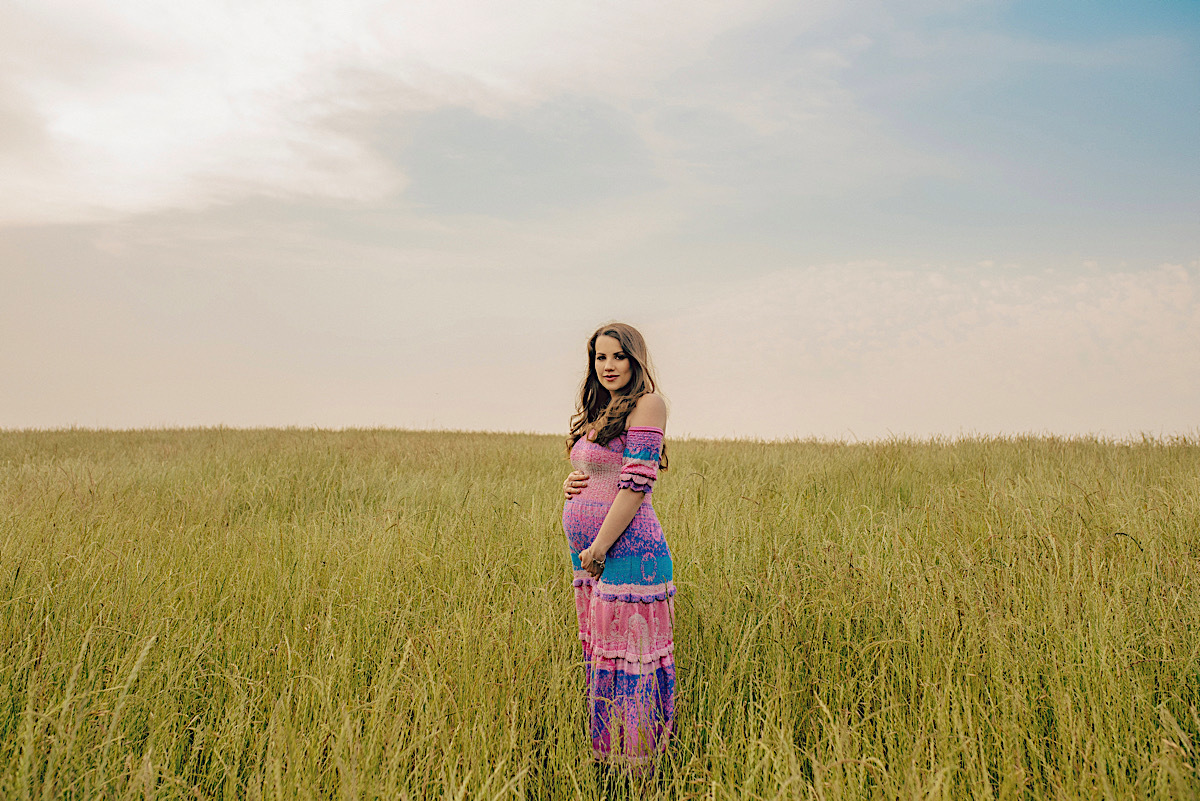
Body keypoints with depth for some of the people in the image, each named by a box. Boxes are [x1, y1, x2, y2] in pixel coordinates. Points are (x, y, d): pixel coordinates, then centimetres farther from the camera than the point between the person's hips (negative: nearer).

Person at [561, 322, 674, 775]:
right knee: (598, 651, 16)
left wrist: (599, 547, -16)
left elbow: (636, 483, -17)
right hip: (589, 553, 9)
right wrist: (571, 484, 5)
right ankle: (603, 759, 30)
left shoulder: (646, 404, -9)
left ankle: (639, 771, 12)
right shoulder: (596, 411, 17)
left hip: (627, 550, -9)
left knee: (629, 656, -1)